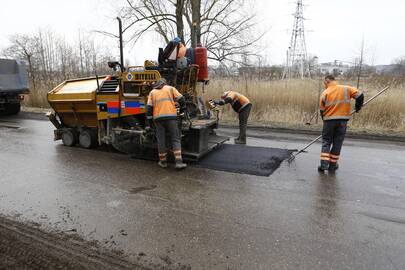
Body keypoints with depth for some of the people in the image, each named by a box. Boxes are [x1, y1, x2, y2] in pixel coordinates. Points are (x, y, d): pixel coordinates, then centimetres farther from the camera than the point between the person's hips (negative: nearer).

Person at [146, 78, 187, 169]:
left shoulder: (152, 92, 19)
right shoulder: (171, 88, 16)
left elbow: (149, 108, 9)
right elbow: (181, 99, 6)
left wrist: (148, 123, 8)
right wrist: (183, 109, 22)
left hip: (158, 118, 2)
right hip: (171, 117, -1)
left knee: (161, 140, 9)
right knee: (175, 139, 1)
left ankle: (163, 162, 16)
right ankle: (178, 162, -6)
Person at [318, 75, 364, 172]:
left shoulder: (325, 93, -1)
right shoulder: (346, 89, 2)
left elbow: (322, 110, 1)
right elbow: (360, 95, -2)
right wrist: (358, 107, 14)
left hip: (329, 121, -1)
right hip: (342, 121, 1)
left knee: (326, 142, 10)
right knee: (337, 143, 10)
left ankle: (324, 164, 0)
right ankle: (332, 165, 16)